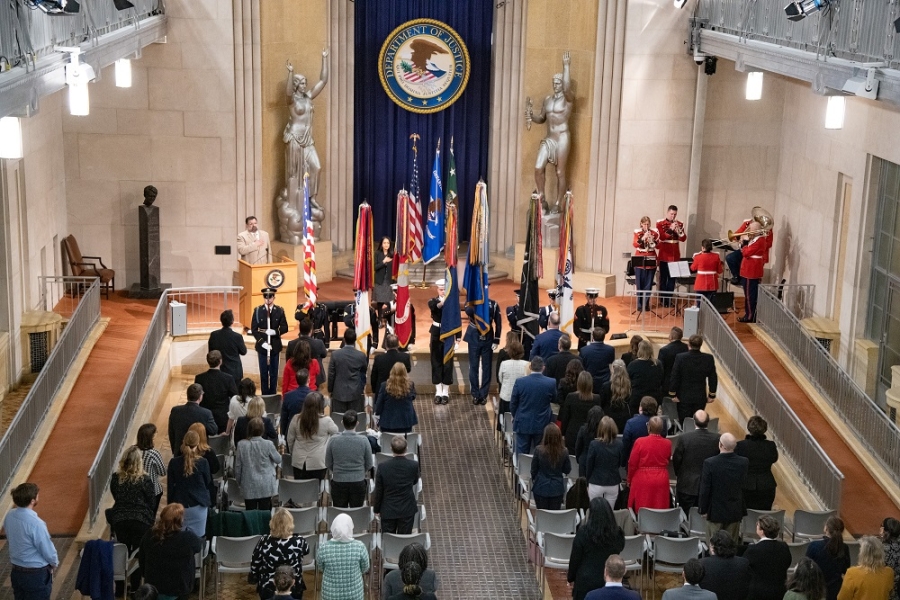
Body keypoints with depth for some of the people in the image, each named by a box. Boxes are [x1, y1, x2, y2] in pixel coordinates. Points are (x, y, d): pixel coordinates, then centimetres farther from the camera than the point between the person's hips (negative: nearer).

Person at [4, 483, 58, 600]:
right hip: (36, 574, -7)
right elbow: (47, 550, -18)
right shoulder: (35, 523, -28)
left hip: (16, 572, 7)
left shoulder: (9, 516, -6)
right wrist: (54, 563, 3)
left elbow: (10, 542, 8)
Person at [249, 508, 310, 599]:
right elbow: (306, 550, 3)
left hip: (267, 589, 1)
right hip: (293, 590, -1)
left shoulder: (264, 541, -17)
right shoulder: (298, 541, -20)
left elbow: (254, 563, -4)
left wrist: (254, 577, 12)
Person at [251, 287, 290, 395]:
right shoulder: (257, 310, -2)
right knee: (263, 373, 5)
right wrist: (262, 342, -15)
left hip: (275, 346, 1)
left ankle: (273, 395, 15)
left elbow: (284, 328, 0)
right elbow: (254, 329, -4)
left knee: (274, 373, 6)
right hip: (262, 346, -1)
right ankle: (265, 395, 12)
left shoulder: (280, 311, 0)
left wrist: (275, 332, -21)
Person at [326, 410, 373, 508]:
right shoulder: (364, 440, -11)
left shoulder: (333, 440, -10)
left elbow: (328, 464, 1)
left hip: (338, 483, 0)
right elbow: (369, 465, -1)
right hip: (358, 483, 0)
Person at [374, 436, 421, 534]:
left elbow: (378, 491, -7)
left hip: (388, 510, 0)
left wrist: (376, 509, 7)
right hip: (407, 510, 1)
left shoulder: (382, 467, -17)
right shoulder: (414, 465, -15)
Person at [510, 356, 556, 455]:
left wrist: (515, 416, 15)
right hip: (542, 425, 1)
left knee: (522, 454, 9)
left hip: (523, 424, -1)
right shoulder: (551, 383, -12)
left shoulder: (520, 382, -14)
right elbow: (553, 399, 6)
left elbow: (513, 403, -3)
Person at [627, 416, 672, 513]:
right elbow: (667, 462, 10)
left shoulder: (640, 442, -12)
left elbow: (632, 464, -5)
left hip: (642, 481, -3)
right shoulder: (667, 444, -4)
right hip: (661, 482, 3)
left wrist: (629, 480, 8)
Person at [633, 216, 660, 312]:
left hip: (651, 261, 1)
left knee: (648, 283, 2)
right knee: (640, 283, 0)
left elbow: (658, 245, 0)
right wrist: (643, 238, -27)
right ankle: (640, 304, 6)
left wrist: (653, 241, -19)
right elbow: (634, 244, -13)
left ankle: (646, 303, 9)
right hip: (639, 261, -1)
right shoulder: (637, 232, 0)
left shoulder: (654, 232, 3)